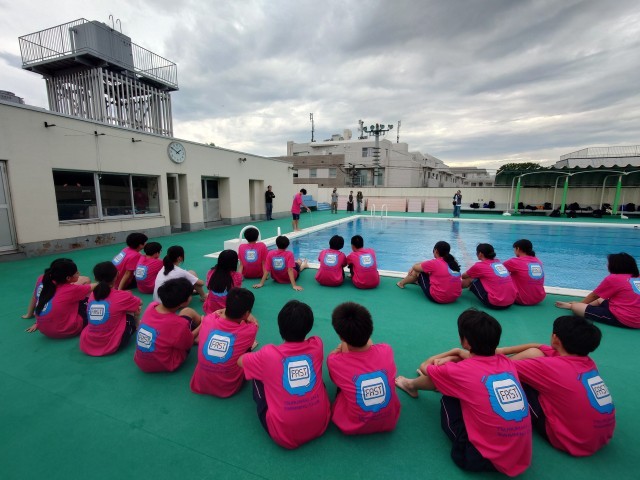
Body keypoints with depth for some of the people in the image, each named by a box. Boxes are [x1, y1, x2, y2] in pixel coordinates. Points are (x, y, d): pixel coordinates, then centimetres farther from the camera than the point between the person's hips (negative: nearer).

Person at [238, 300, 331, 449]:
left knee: (259, 376, 14)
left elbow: (240, 361, 10)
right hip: (321, 425, 3)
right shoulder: (316, 346, -6)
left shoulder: (268, 354, -12)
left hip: (284, 436, -3)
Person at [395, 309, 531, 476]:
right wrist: (460, 354, 16)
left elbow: (424, 367, 7)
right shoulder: (507, 363, -2)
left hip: (484, 459, -5)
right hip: (522, 459, 6)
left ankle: (412, 385, 39)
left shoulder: (460, 371, -16)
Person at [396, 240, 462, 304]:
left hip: (437, 298, -7)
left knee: (417, 271, 9)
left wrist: (413, 268, 25)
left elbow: (415, 267, 1)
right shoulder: (453, 263, 6)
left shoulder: (434, 263, -12)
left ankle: (401, 283, 31)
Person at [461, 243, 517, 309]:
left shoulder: (479, 265, -3)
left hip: (495, 303, -7)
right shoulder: (498, 262, 14)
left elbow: (463, 276, 16)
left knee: (472, 280, 8)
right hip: (510, 302, 7)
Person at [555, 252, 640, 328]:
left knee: (575, 307, -12)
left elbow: (594, 295, 1)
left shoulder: (613, 278, -11)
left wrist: (579, 304, 18)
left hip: (623, 319, -9)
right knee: (599, 300, 30)